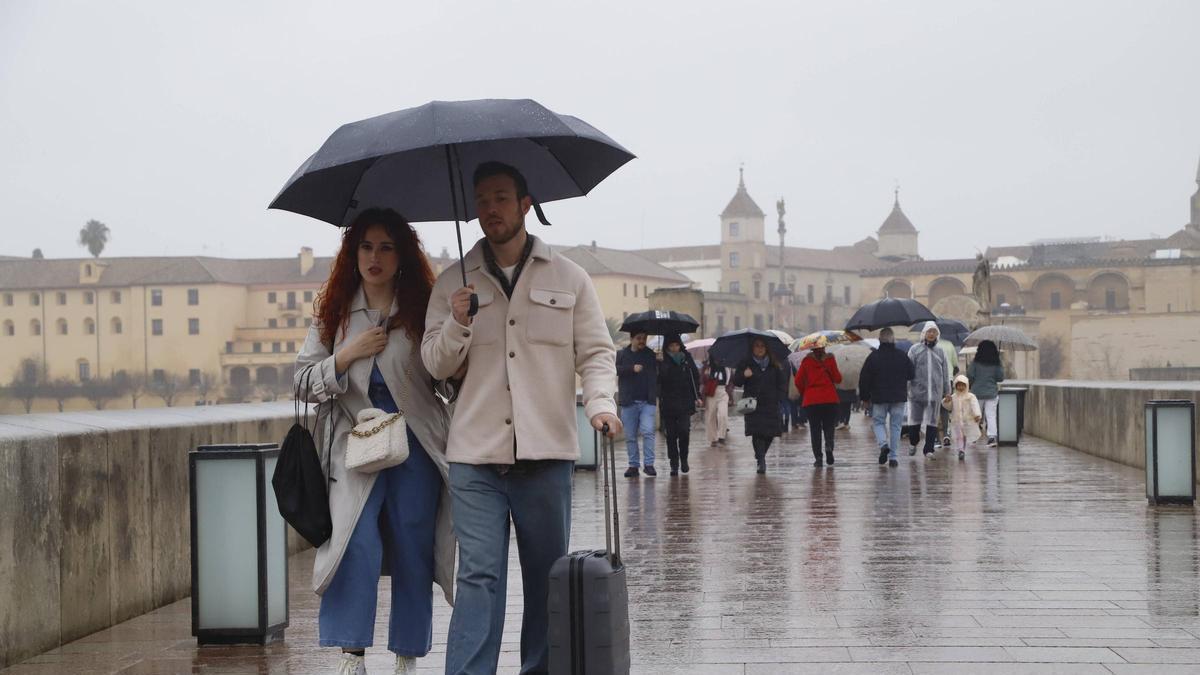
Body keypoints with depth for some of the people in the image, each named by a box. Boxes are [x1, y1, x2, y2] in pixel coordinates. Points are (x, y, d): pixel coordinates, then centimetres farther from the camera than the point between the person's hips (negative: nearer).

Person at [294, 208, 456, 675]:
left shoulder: (423, 310, 4)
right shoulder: (334, 314, 9)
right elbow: (304, 382, 8)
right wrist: (349, 355, -7)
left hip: (416, 445, 0)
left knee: (413, 553, 5)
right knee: (356, 545, -14)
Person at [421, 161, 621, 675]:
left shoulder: (568, 278, 8)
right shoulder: (454, 282, 10)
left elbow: (596, 353, 6)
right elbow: (436, 364, 9)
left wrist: (600, 403, -12)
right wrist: (457, 324, -11)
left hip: (546, 452, 1)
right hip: (475, 457, 0)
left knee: (547, 577, 9)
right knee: (479, 575, -7)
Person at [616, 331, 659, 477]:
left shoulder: (651, 355, 12)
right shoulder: (621, 355, 8)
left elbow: (657, 376, 14)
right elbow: (616, 369, -10)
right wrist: (632, 369, -18)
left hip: (647, 402, 0)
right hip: (629, 402, 0)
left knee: (648, 431, -13)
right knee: (630, 436, 4)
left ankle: (649, 464, -8)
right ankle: (633, 465, 12)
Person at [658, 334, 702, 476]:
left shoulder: (687, 359, 7)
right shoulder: (662, 361, 0)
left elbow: (695, 378, 11)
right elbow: (659, 380, -8)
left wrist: (698, 397, 6)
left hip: (685, 403, 1)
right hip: (668, 404, -1)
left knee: (684, 431, -10)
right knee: (671, 435, 2)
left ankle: (684, 459, 11)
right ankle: (674, 464, 10)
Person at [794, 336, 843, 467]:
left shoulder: (806, 361, 0)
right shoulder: (830, 360, -2)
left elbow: (798, 381, 0)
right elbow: (838, 379, 0)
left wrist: (804, 392, 17)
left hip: (811, 400, 0)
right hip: (830, 399, 0)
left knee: (815, 429, 5)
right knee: (829, 426, 8)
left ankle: (818, 457, -2)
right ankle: (829, 446, -20)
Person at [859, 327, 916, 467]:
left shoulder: (873, 357, -6)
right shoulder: (902, 356, -2)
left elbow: (863, 379, -4)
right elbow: (911, 375, 7)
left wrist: (865, 398, 6)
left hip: (878, 398, -1)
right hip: (899, 398, 1)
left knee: (879, 422, 14)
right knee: (895, 426, 8)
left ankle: (883, 444, -13)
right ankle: (893, 457, 5)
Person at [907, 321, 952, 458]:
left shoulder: (940, 352, 10)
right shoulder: (915, 349, 2)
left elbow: (945, 373, 14)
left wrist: (947, 392, 11)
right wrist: (906, 387, -5)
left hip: (935, 392, 2)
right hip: (917, 391, -2)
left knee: (932, 422, 1)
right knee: (915, 420, 4)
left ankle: (929, 450, 5)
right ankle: (913, 443, 27)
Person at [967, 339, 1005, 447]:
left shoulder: (975, 362, -6)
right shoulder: (996, 363, -2)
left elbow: (969, 376, -9)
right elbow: (1000, 378, -1)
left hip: (977, 392, -1)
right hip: (992, 393, 1)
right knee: (991, 415, -1)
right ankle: (992, 436, -14)